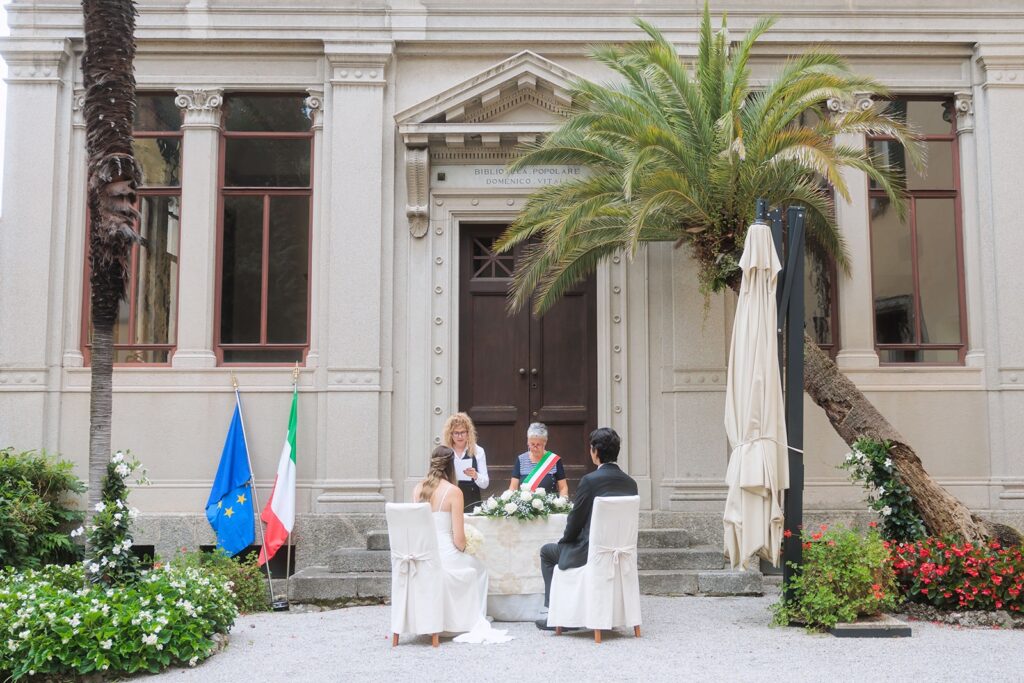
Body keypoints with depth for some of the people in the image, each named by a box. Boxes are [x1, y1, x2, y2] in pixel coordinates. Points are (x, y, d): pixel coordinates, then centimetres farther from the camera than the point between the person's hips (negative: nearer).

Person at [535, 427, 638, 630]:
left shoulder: (590, 480, -18)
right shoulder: (630, 483, 2)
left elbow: (575, 521, -12)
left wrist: (565, 539, 10)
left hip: (592, 553, -7)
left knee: (547, 552, 20)